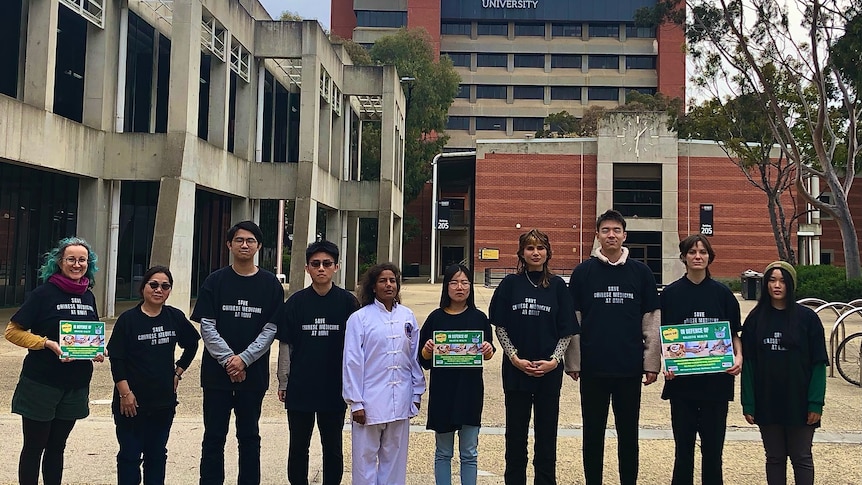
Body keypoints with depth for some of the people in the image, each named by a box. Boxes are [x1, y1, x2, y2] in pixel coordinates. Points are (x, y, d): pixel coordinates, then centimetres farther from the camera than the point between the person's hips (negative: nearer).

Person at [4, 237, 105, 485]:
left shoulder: (88, 297, 7)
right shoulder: (44, 293, -10)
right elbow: (13, 331, -10)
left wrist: (97, 350, -1)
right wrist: (48, 344, -22)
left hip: (76, 386, 5)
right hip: (41, 384, -5)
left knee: (57, 447, 15)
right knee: (34, 447, 6)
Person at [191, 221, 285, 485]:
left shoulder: (271, 284, 2)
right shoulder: (215, 281, 2)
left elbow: (271, 329, -2)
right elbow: (207, 326, -3)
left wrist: (244, 359, -12)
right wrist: (228, 359, -13)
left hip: (253, 372, 0)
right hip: (217, 371, 0)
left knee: (249, 436, 10)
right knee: (214, 436, 6)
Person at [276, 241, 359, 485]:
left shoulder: (347, 302, -3)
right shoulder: (295, 302, 1)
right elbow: (285, 345, 4)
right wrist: (283, 383, 3)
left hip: (335, 389, -1)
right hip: (300, 389, 1)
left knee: (332, 447, 11)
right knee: (298, 447, 12)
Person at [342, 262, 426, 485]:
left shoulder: (407, 317, 6)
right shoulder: (360, 318, -5)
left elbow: (415, 358, 9)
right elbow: (352, 362, -6)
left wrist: (417, 394, 8)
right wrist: (355, 403, -7)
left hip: (400, 401, 4)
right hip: (370, 401, -3)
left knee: (395, 458, 11)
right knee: (366, 458, 5)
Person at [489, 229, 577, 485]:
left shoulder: (557, 285, 2)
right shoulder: (510, 284, 2)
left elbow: (566, 330, 2)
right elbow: (500, 327, 1)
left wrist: (554, 360, -10)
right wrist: (515, 358, -9)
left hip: (549, 371, 0)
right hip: (515, 370, 0)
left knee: (547, 430, 8)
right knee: (515, 431, 9)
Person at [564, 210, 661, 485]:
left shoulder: (641, 273, 3)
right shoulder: (583, 272, 1)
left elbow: (652, 320, 3)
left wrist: (652, 362, -1)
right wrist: (573, 362, -1)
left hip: (630, 368, 0)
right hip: (593, 367, 0)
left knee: (628, 433, 12)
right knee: (593, 433, 10)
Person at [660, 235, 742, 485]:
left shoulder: (722, 293, 4)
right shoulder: (671, 294, 2)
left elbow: (734, 334, 9)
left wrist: (738, 356, -9)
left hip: (716, 380, 1)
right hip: (681, 380, 0)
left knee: (713, 446, 8)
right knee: (683, 446, 7)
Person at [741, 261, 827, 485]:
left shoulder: (807, 317, -4)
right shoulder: (755, 319, 1)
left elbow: (818, 363, -4)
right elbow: (748, 364, 1)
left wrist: (815, 403, -10)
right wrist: (748, 403, -4)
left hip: (799, 402, -2)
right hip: (767, 403, 2)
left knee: (801, 458, 9)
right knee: (774, 458, 12)